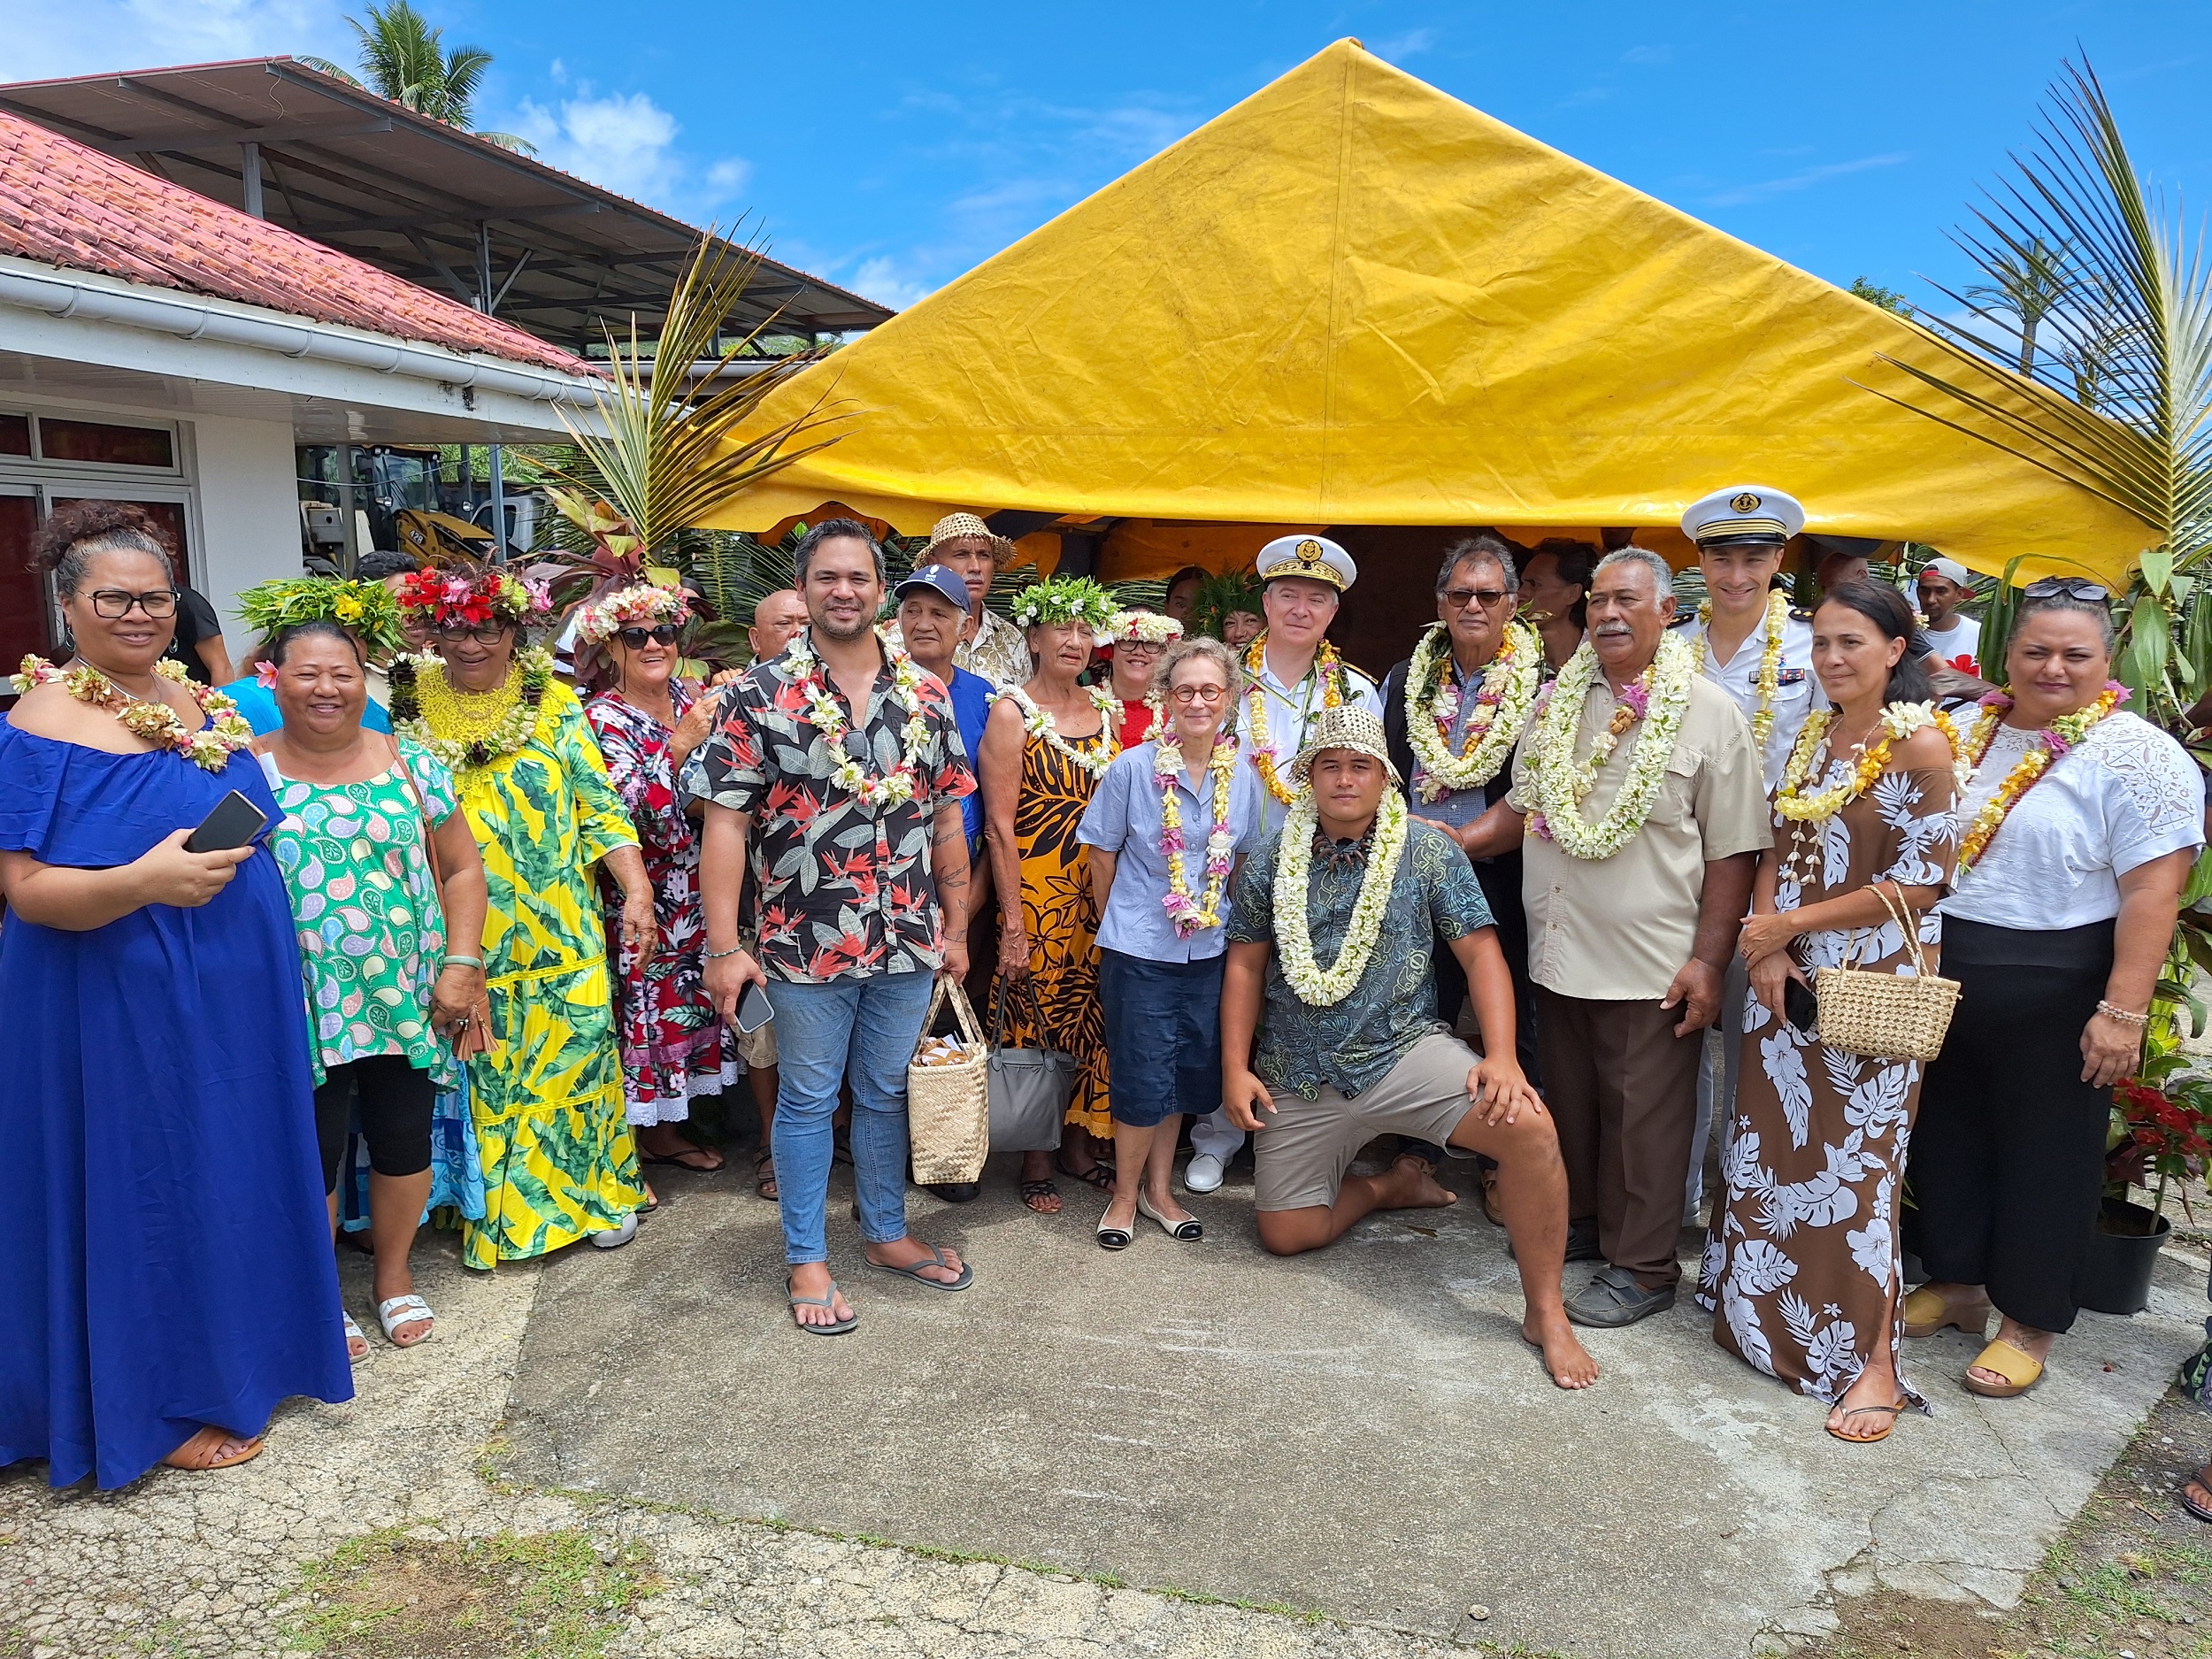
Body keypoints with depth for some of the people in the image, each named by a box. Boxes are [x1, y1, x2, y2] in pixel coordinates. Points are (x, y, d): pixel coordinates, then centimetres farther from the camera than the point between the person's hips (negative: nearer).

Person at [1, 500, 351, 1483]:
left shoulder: (206, 710, 8)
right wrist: (145, 882, -32)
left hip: (233, 997, 7)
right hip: (118, 1009, -6)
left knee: (237, 1170, 16)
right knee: (144, 1188, 5)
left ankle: (249, 1348, 35)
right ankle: (166, 1401, 23)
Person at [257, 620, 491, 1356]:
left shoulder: (411, 764, 3)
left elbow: (462, 869, 5)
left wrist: (461, 962, -4)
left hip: (406, 998, 2)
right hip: (301, 1008, -1)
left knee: (404, 1141, 10)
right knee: (313, 1151, 6)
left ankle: (395, 1274, 32)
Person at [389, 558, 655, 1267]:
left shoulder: (554, 701, 2)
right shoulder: (407, 704, 4)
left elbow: (600, 807, 0)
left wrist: (636, 890, -10)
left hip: (559, 930, 0)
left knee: (575, 1052, 4)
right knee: (479, 1069, 7)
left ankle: (598, 1192, 22)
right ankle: (491, 1210, 23)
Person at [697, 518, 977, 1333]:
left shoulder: (925, 694, 4)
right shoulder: (760, 693, -7)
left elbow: (947, 819, 9)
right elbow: (726, 821, -9)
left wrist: (957, 928, 8)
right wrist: (725, 945, -14)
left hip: (909, 941, 3)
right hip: (805, 945, -3)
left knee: (887, 1093, 17)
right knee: (808, 1101, 10)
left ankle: (888, 1233, 35)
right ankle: (806, 1259, 25)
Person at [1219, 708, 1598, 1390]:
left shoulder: (1428, 850, -5)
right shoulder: (1272, 860, 1)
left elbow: (1480, 951, -7)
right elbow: (1245, 966, 6)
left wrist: (1502, 1055, -21)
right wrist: (1235, 1069, -1)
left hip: (1404, 1051, -2)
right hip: (1299, 1078, 3)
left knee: (1528, 1125, -28)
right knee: (1286, 1233, 3)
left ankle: (1545, 1312, -10)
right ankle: (1389, 1186, 32)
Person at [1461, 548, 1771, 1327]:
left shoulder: (1708, 712, -5)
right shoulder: (1559, 701, 8)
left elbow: (1733, 852, -7)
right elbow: (1521, 808, 16)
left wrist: (1709, 960, -11)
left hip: (1654, 967, -4)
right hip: (1558, 953, 5)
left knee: (1644, 1120, 5)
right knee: (1568, 1104, 17)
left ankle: (1641, 1266, 20)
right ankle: (1577, 1223, 36)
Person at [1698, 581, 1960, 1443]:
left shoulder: (1922, 744, -11)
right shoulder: (1813, 734, 10)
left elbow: (1921, 881, -14)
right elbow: (1776, 849, 9)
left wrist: (1791, 925, -12)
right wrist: (1766, 945, -6)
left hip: (1874, 978, -6)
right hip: (1788, 974, 6)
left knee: (1857, 1157, -2)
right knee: (1771, 1140, 13)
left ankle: (1874, 1359, 11)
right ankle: (1767, 1310, 31)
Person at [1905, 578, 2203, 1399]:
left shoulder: (2139, 756, -11)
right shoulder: (1962, 732, 6)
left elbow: (2152, 891, -17)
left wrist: (2124, 1010, -22)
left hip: (2055, 992, -5)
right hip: (1942, 979, 6)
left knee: (2045, 1154, 7)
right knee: (1947, 1136, 15)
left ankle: (2030, 1321, 23)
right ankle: (1955, 1284, 34)